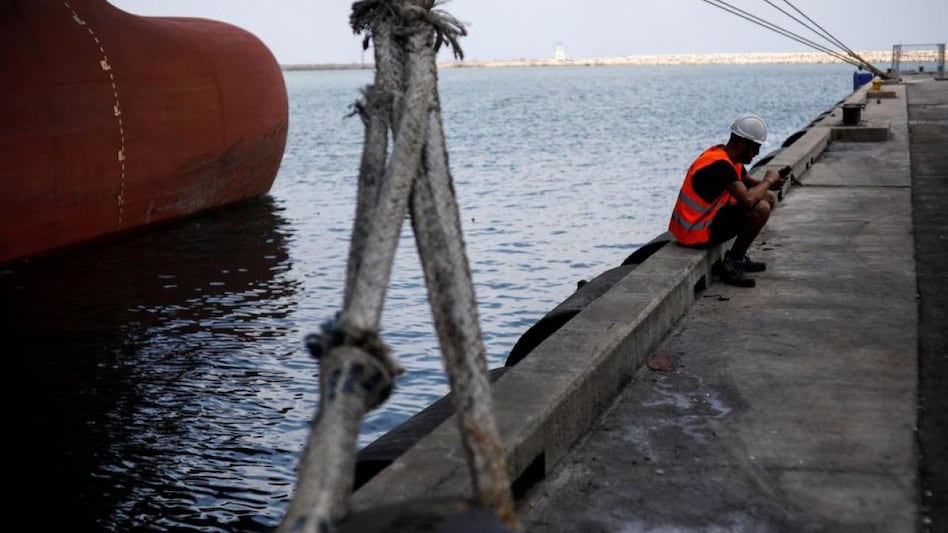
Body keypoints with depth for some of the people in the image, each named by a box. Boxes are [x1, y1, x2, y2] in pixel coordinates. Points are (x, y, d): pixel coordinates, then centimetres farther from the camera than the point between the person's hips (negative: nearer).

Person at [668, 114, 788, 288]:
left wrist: (770, 184, -1)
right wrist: (768, 180, -14)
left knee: (769, 198, 14)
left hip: (707, 219, 11)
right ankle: (731, 265, -11)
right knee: (761, 208, -23)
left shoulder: (729, 158, 7)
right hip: (697, 233, -11)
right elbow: (748, 200, -34)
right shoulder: (720, 164, -24)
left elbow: (749, 183, 21)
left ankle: (737, 256, 15)